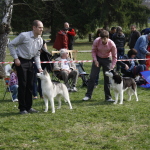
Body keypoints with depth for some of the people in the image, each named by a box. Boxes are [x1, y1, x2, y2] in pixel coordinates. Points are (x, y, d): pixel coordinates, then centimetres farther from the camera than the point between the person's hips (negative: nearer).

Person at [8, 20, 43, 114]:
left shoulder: (40, 40, 2)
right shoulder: (24, 36, -18)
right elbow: (11, 45, -10)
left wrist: (39, 67, 3)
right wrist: (15, 58, -13)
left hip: (30, 62, 6)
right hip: (21, 61, -6)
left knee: (30, 85, 8)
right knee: (23, 85, -5)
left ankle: (29, 107, 18)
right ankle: (22, 108, 3)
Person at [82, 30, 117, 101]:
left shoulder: (112, 45, -25)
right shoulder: (97, 41, -23)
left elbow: (114, 57, -13)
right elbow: (93, 51, -4)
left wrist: (112, 68, -20)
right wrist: (95, 60, -16)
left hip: (107, 59, -1)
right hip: (97, 58, 1)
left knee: (107, 78, -2)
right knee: (92, 77, -3)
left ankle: (108, 97, 6)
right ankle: (88, 95, 4)